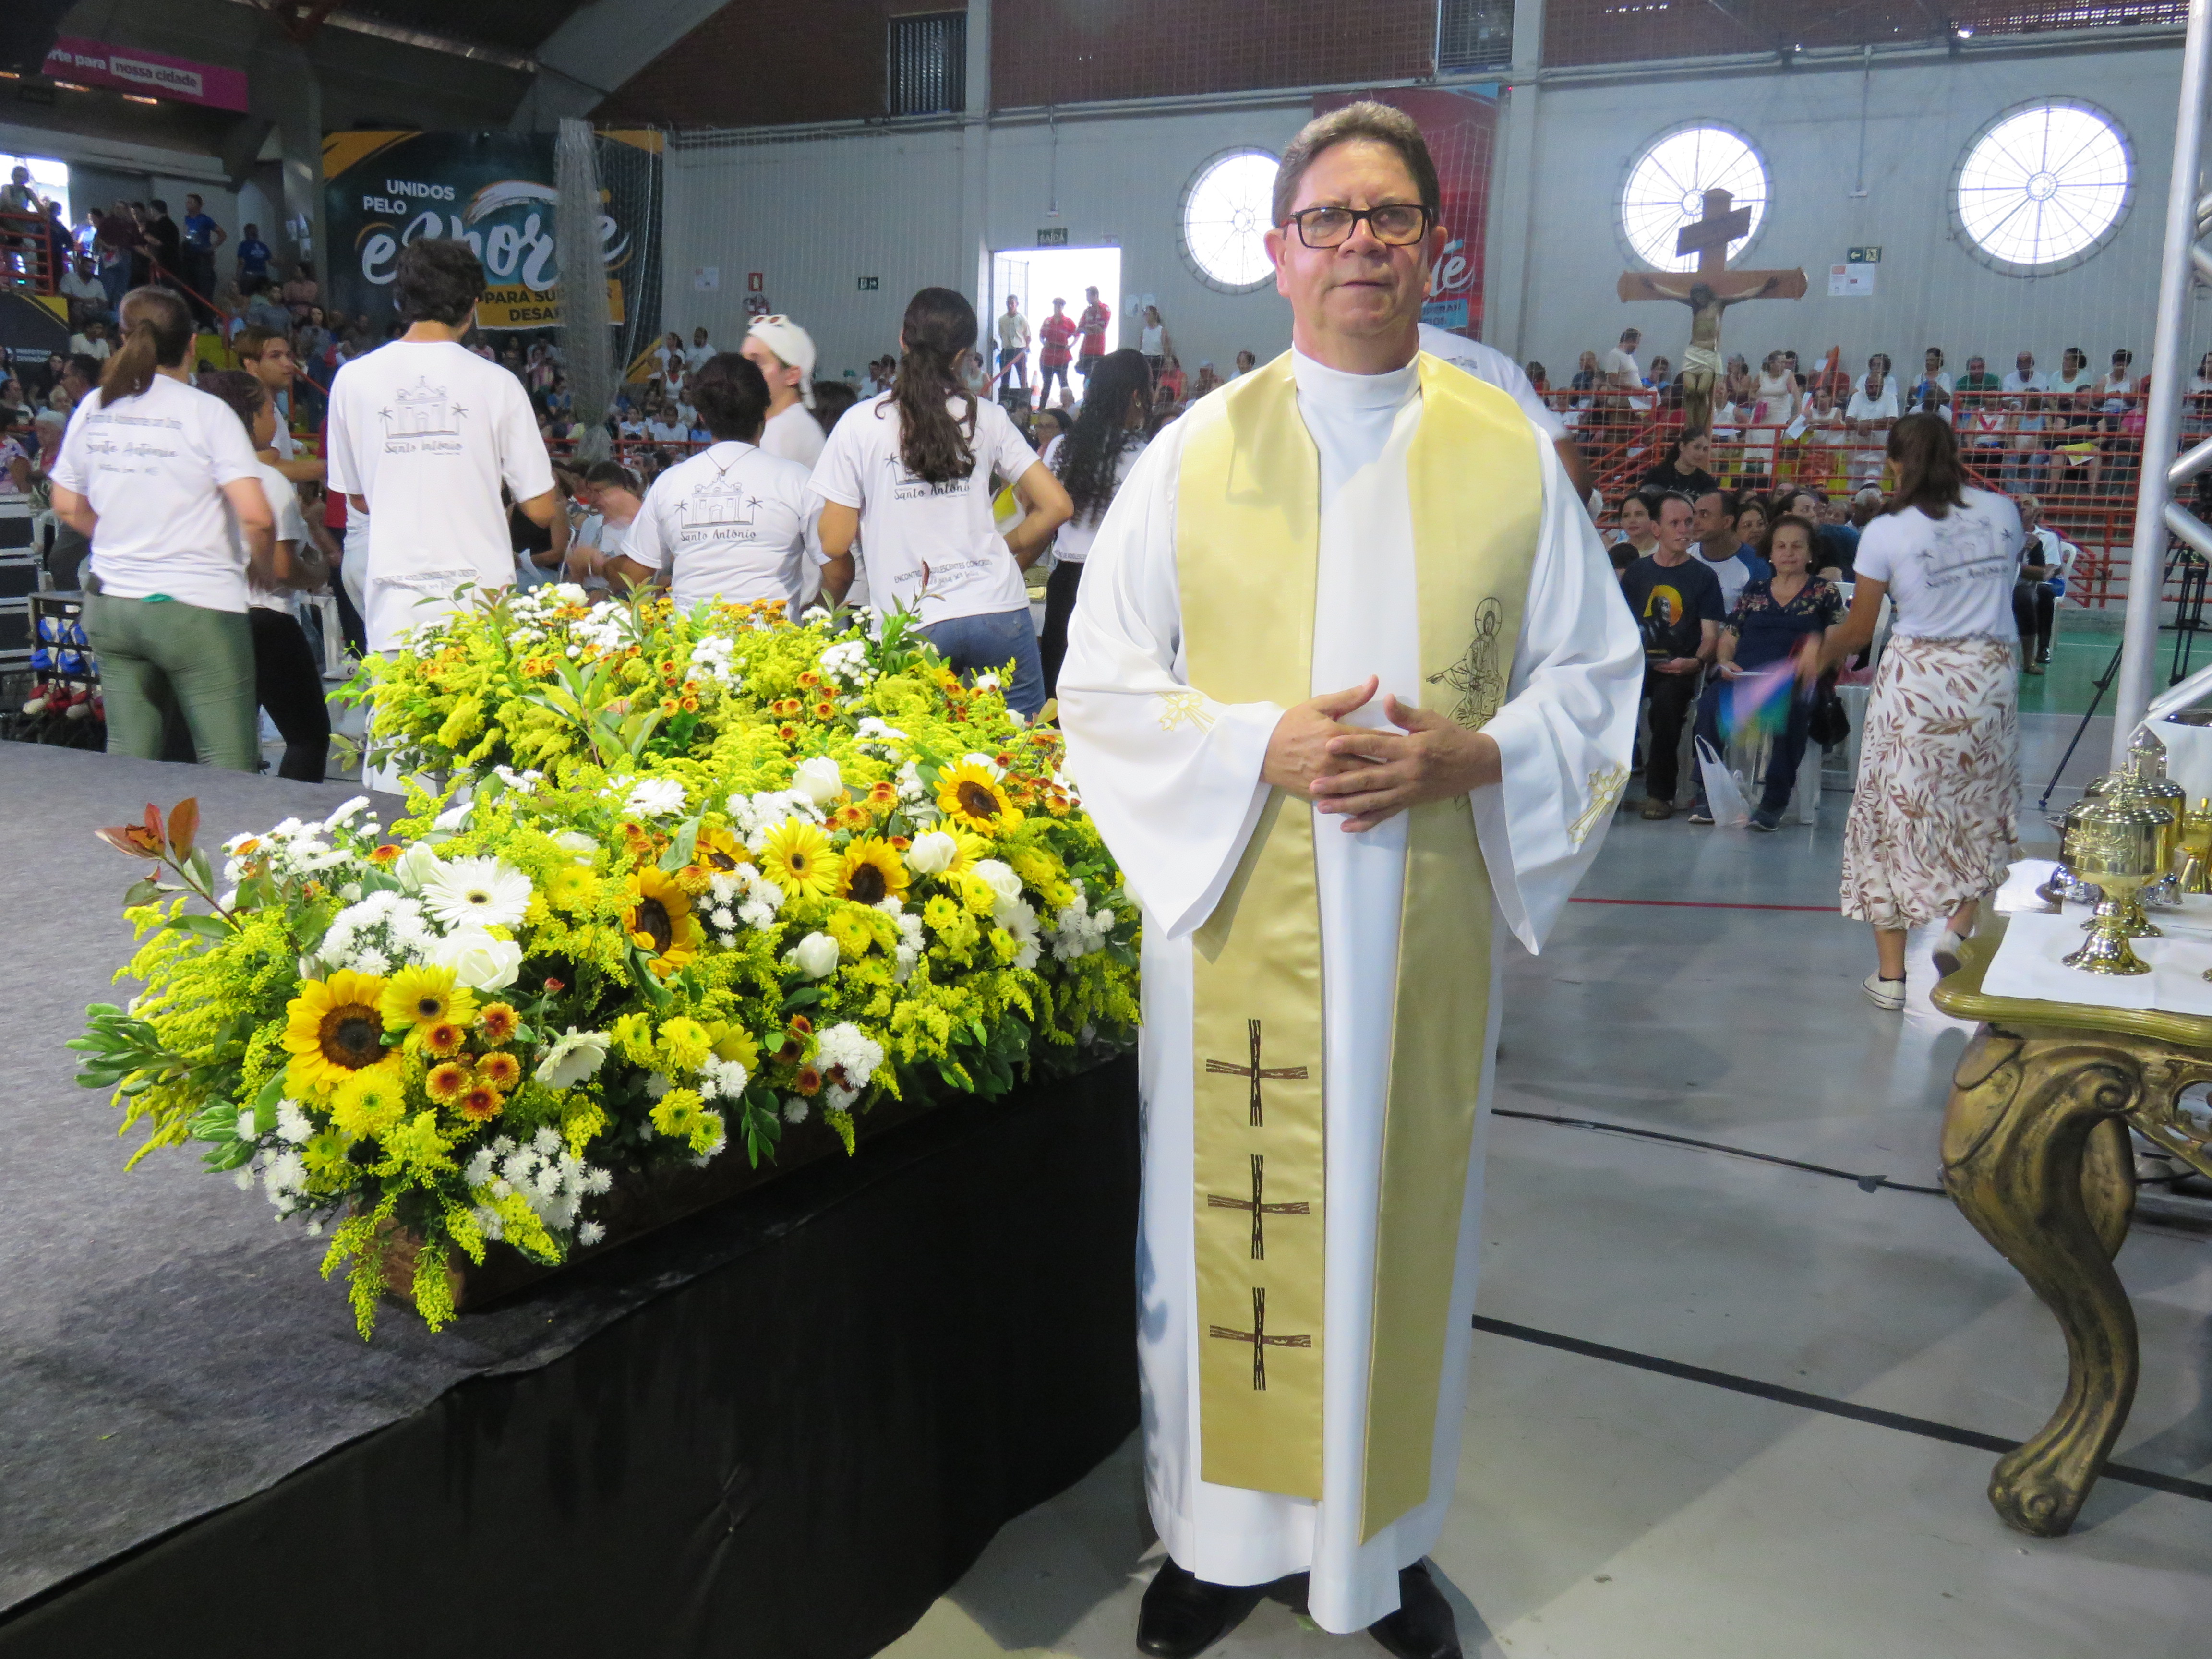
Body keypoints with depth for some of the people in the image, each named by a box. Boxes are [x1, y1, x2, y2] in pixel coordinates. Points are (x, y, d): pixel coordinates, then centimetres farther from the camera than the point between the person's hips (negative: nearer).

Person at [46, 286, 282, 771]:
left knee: (128, 766, 13)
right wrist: (266, 567, 3)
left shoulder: (94, 408, 7)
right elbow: (257, 518, -16)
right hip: (196, 608, -6)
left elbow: (68, 508, 15)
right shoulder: (206, 412, -9)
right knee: (230, 775, -2)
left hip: (110, 607, 6)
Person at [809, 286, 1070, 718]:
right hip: (999, 616, 1)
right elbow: (1056, 506, 5)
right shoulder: (987, 418, 4)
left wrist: (834, 605, 19)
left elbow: (835, 546, 1)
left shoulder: (860, 425, 0)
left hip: (913, 631, -1)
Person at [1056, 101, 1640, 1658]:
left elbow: (1596, 674, 8)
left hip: (1427, 928, 1)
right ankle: (1225, 1532, 26)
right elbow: (1103, 687, 0)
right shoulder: (1194, 455, 1)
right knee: (1234, 1227, 6)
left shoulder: (1514, 457, 4)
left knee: (1403, 1222, 11)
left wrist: (1473, 756, -12)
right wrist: (1264, 747, -16)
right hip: (1236, 921, -1)